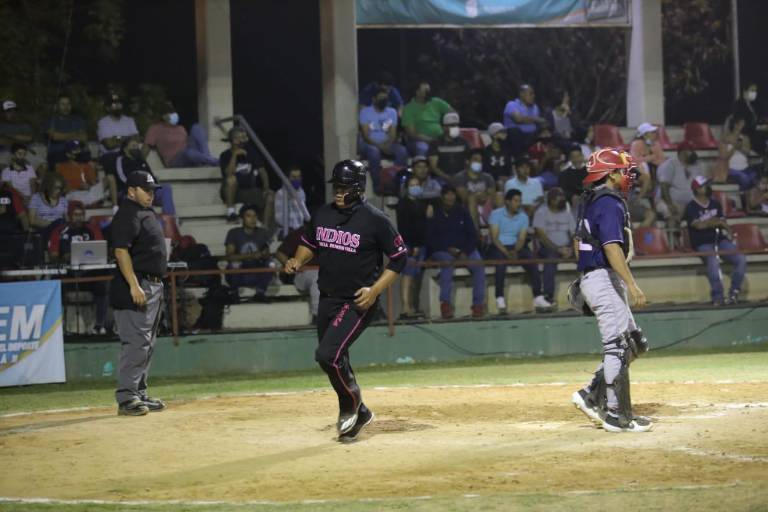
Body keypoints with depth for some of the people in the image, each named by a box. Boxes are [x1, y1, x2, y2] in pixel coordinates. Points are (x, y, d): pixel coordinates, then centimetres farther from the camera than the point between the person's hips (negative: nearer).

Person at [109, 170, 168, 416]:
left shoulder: (147, 214, 20)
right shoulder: (127, 215, -12)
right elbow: (121, 251, -20)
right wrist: (134, 286, -26)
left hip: (153, 286, 11)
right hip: (136, 286, -11)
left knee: (146, 345, 13)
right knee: (135, 343, -13)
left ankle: (139, 394, 19)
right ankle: (126, 398, -14)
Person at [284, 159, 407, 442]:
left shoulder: (375, 220, -13)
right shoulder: (323, 214, 5)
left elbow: (399, 257, -8)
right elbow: (309, 243, 21)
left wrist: (375, 290, -17)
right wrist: (297, 262, -1)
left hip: (358, 302, -7)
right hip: (327, 299, 7)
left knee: (328, 355, -20)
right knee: (335, 361, 13)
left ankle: (351, 405, 4)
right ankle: (358, 414, 33)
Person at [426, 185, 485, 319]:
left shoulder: (462, 212, 11)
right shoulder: (434, 213, 2)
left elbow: (473, 235, 9)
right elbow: (430, 239, -3)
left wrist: (465, 252, -9)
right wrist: (449, 249, -15)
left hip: (464, 249, 3)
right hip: (441, 250, -3)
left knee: (478, 264, -26)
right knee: (448, 261, -37)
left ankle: (478, 303, -25)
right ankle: (445, 303, -38)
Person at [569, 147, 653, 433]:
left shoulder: (593, 202, 17)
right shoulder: (609, 203, -14)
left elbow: (581, 242, 22)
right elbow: (612, 247, -24)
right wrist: (632, 285, -28)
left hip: (592, 278, 10)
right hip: (604, 278, -10)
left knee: (634, 343, 13)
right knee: (617, 347, -7)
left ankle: (591, 396, 10)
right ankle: (617, 415, -5)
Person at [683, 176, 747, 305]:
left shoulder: (715, 205, 17)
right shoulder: (691, 207, -2)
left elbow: (723, 222, 12)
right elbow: (698, 225, -16)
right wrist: (717, 222, -5)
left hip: (720, 241, 6)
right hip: (703, 245, -6)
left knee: (741, 260, -16)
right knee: (713, 261, -36)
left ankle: (733, 293, -11)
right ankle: (718, 297, -31)